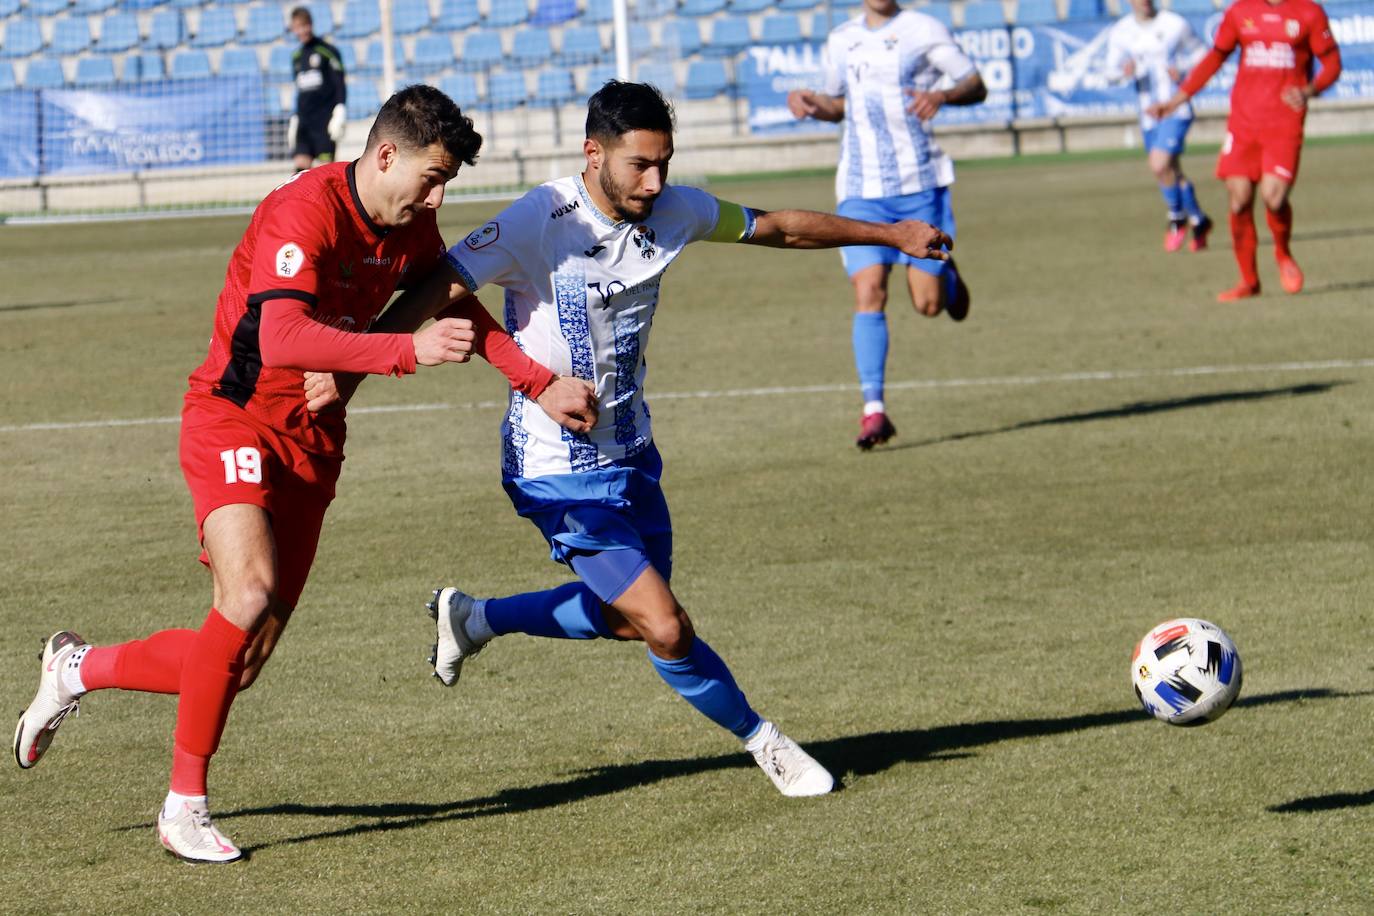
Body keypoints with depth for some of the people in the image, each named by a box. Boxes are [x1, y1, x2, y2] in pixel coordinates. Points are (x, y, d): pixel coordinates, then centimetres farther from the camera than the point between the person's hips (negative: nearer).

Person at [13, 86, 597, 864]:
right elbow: (280, 339, -37)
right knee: (251, 595, -29)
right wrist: (409, 349, -42)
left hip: (312, 442, 7)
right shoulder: (305, 213, -23)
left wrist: (541, 384, 15)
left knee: (241, 665, 2)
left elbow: (457, 309, 22)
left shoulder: (411, 228, 3)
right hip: (236, 420, -7)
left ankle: (79, 669, 28)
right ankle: (186, 804, -15)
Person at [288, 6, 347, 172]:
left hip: (325, 120, -5)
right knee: (301, 164, -8)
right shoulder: (296, 56, 16)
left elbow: (340, 85, -5)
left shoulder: (328, 51, -2)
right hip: (303, 120, 5)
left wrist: (340, 113, -14)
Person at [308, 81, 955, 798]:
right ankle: (761, 740, 14)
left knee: (629, 616, 19)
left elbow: (781, 227, 10)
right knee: (668, 630, -11)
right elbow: (437, 290, -26)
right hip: (559, 468, -8)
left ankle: (474, 619, 38)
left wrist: (891, 234, 15)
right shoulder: (538, 223, -24)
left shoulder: (673, 211, -4)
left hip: (629, 450, 8)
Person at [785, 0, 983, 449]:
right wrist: (813, 104, 4)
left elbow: (977, 86, -1)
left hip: (920, 184, -2)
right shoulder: (840, 40, 12)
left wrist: (941, 95, -23)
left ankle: (946, 275, 38)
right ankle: (873, 411, -14)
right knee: (868, 292, -13)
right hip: (861, 191, 2)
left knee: (928, 303, 0)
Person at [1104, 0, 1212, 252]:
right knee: (1172, 173, 12)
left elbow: (1200, 53, 5)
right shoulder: (1120, 32, 2)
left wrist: (1183, 69, -15)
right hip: (1149, 113, 4)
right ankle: (1199, 222, 32)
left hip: (1176, 109, -4)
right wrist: (1125, 70, -21)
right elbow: (1112, 70, 2)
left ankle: (1177, 218, 2)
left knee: (1159, 165, -21)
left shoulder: (1175, 24, -6)